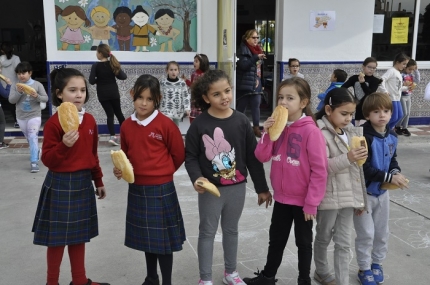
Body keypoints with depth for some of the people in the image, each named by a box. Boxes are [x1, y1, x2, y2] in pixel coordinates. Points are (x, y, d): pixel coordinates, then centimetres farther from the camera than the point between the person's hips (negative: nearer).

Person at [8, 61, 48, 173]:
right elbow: (11, 100, -7)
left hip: (34, 116, -4)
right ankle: (37, 151, 46)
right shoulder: (15, 86, -1)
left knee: (33, 138, -12)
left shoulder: (37, 84, -6)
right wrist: (19, 92, -22)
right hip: (21, 117, 4)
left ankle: (34, 162, -13)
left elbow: (46, 98, -5)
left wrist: (37, 96, -24)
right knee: (29, 138, 19)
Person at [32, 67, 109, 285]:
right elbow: (47, 160, -14)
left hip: (83, 182, 6)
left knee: (79, 235, 18)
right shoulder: (54, 123, -15)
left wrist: (98, 181, 17)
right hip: (60, 184, -6)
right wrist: (64, 145, -31)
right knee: (58, 238, 7)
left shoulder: (89, 120, 4)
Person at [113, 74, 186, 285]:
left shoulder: (165, 124, -13)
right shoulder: (126, 126, 1)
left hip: (161, 190, -5)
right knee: (147, 237, 19)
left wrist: (161, 173, 5)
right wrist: (120, 170, -6)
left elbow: (178, 155, -4)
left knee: (163, 238, 5)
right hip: (136, 189, 5)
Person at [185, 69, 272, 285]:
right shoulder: (199, 124, -12)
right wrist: (197, 178, -24)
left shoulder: (241, 121, -5)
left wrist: (262, 188, 3)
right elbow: (190, 157, -6)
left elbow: (253, 157, -1)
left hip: (237, 187, 3)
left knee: (231, 230, 20)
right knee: (207, 232, 11)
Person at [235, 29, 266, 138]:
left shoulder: (258, 49, 15)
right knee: (241, 106, 1)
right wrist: (256, 57, -27)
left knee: (256, 105, 3)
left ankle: (256, 128, 8)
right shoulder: (242, 49, -7)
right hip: (245, 84, -6)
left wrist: (261, 83, 16)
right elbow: (243, 65, -20)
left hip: (256, 83, 7)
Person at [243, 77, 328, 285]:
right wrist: (267, 134, -16)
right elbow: (262, 157, -1)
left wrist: (312, 202, -15)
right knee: (276, 239, 21)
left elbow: (319, 170, -17)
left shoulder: (310, 130, -19)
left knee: (303, 242, 14)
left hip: (303, 200, -5)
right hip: (281, 197, 6)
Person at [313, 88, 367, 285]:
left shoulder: (351, 132, 7)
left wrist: (360, 197, 15)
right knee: (324, 238, 15)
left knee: (344, 243, 10)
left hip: (348, 195, 5)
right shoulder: (320, 134, -15)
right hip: (328, 196, -5)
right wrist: (347, 158, -33)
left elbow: (356, 167, 13)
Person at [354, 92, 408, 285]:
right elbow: (364, 168, -25)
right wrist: (389, 177, -26)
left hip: (382, 192, 6)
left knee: (382, 232, 17)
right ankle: (364, 269, 22)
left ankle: (377, 263, 37)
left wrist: (395, 172, -8)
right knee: (366, 233, 3)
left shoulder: (392, 136, 0)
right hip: (364, 192, -6)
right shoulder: (364, 137, -23)